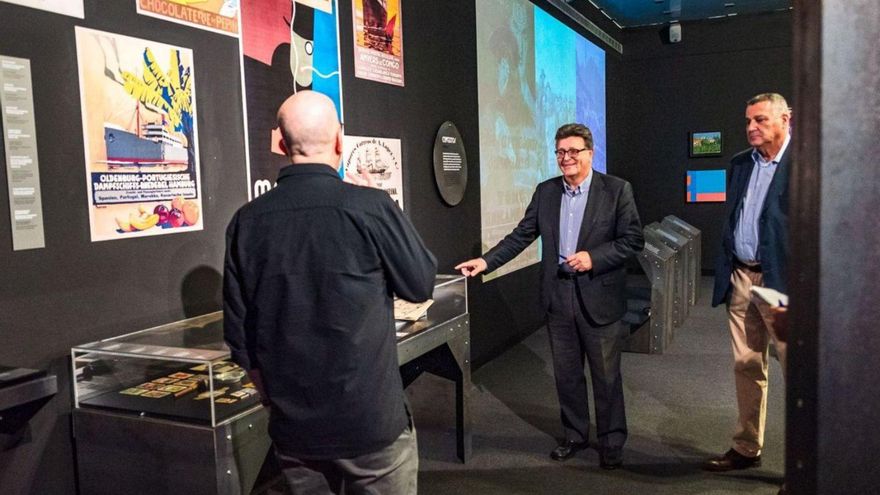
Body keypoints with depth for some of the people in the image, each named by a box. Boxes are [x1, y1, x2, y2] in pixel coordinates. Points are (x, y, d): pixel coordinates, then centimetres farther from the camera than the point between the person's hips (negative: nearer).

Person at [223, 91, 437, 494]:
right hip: (371, 420, -3)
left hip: (293, 426, 4)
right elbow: (420, 285, -2)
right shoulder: (370, 207, -16)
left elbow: (238, 332, 3)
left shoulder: (247, 220, -4)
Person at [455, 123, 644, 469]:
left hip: (599, 297, -3)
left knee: (606, 376, 8)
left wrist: (593, 257, -18)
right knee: (566, 374, 14)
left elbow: (633, 239, -6)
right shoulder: (545, 192, 7)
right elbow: (521, 236, 6)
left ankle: (611, 441, 25)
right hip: (558, 296, 4)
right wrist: (486, 262, -4)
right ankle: (575, 434, 32)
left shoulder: (616, 190, -5)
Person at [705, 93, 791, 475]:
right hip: (740, 277, 7)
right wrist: (724, 271, 14)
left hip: (780, 281, -7)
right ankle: (746, 448, 26)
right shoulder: (740, 163, 13)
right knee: (746, 366, 13)